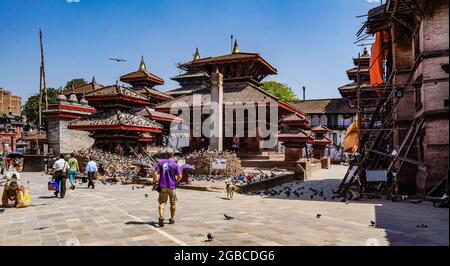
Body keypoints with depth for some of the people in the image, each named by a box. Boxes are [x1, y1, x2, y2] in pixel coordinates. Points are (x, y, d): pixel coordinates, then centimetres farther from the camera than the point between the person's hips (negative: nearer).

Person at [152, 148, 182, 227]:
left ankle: (161, 216, -21)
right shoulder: (175, 164, -5)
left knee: (162, 203, 2)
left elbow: (155, 173, -5)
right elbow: (180, 176, -7)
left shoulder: (161, 162, 0)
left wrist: (154, 183, 1)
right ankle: (172, 219, 25)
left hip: (162, 186, 1)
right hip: (172, 186, -1)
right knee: (173, 203, 15)